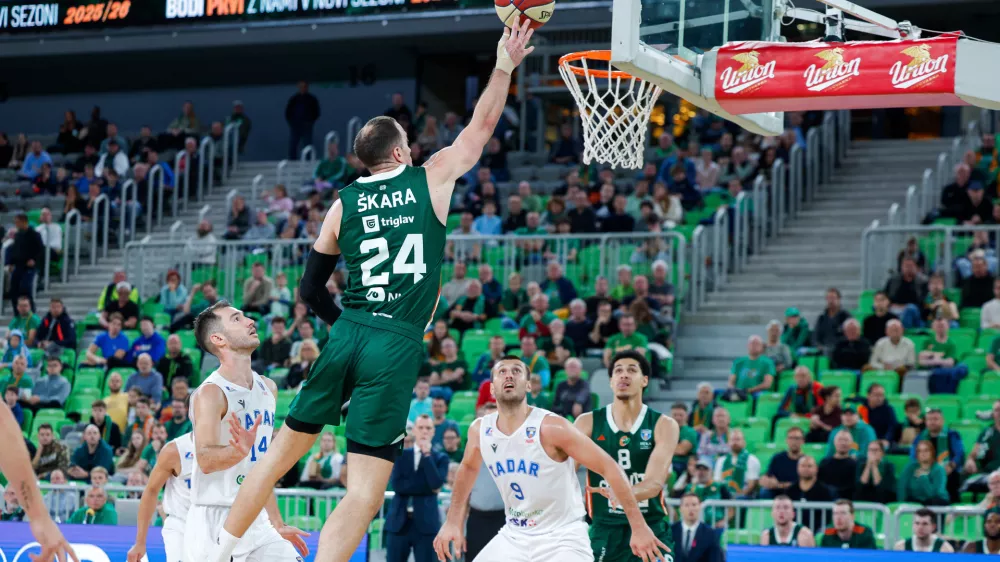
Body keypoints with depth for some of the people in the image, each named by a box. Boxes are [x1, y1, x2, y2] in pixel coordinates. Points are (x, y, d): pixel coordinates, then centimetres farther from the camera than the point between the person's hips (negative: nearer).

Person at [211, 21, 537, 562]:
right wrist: (504, 68, 24)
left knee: (284, 450, 19)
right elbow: (481, 128, 17)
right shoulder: (431, 179, 3)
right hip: (398, 346, -4)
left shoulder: (344, 203, 11)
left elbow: (310, 288, 13)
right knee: (367, 490, -7)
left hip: (347, 335, 4)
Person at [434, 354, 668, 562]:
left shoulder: (551, 428, -20)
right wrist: (453, 522, 18)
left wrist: (639, 527, -21)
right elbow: (468, 468, 20)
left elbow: (609, 467, -18)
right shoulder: (480, 430, -3)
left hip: (562, 539, -6)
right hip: (513, 536, 6)